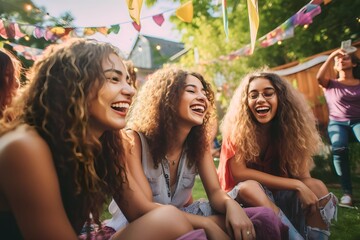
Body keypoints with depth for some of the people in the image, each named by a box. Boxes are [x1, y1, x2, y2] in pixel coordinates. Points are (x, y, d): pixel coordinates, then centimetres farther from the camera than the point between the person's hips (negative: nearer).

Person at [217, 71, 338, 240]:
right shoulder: (237, 130, -17)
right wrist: (296, 185, -26)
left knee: (317, 187, -23)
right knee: (249, 187, -35)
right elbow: (239, 173, -24)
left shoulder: (289, 128, -7)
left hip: (280, 195, 4)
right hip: (244, 196, -3)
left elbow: (302, 174, -10)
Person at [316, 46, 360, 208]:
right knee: (339, 149, -33)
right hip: (337, 123, 0)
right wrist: (332, 56, -8)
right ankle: (347, 192, -24)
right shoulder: (331, 84, 10)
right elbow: (319, 77, -13)